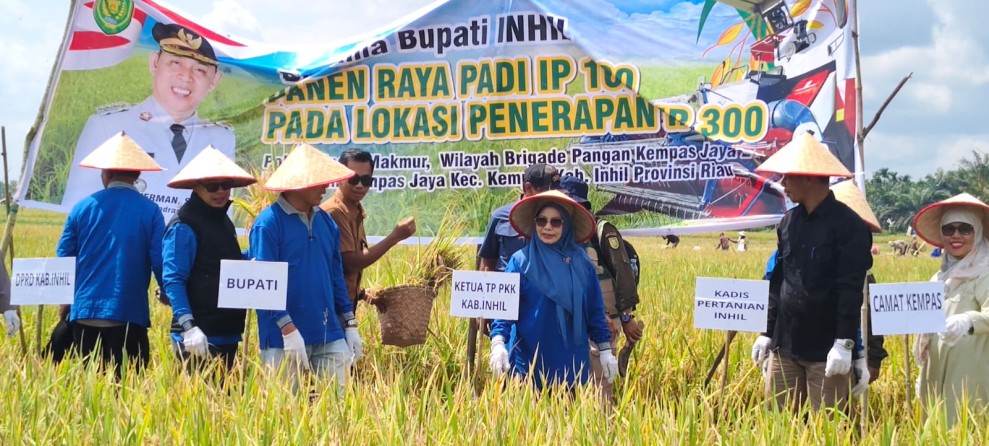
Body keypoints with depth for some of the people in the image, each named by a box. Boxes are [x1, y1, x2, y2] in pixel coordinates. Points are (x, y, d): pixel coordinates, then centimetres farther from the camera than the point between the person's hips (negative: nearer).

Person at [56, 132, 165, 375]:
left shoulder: (82, 208, 4)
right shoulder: (150, 211, -3)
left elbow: (63, 257, 9)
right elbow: (160, 261, -5)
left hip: (85, 312, 2)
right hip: (129, 314, -2)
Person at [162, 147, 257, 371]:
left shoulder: (224, 223, 16)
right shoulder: (183, 227, -10)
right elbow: (173, 281, -16)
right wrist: (188, 326, -26)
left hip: (228, 334, 8)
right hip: (200, 337, -8)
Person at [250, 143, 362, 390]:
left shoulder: (325, 221, 11)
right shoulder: (269, 223, -10)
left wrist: (350, 324, 13)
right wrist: (288, 329, -19)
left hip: (329, 335, 6)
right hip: (283, 338, -6)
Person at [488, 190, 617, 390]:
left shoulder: (582, 263, 6)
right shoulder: (521, 261, -3)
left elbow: (595, 310, 10)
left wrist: (605, 350, 8)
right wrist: (498, 342, -23)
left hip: (571, 361, 2)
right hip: (528, 361, -2)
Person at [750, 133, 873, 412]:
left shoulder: (848, 225, -11)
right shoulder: (789, 221, 9)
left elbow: (851, 289, -14)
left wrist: (844, 343, -18)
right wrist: (768, 333, 13)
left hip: (826, 349, -6)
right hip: (785, 345, 6)